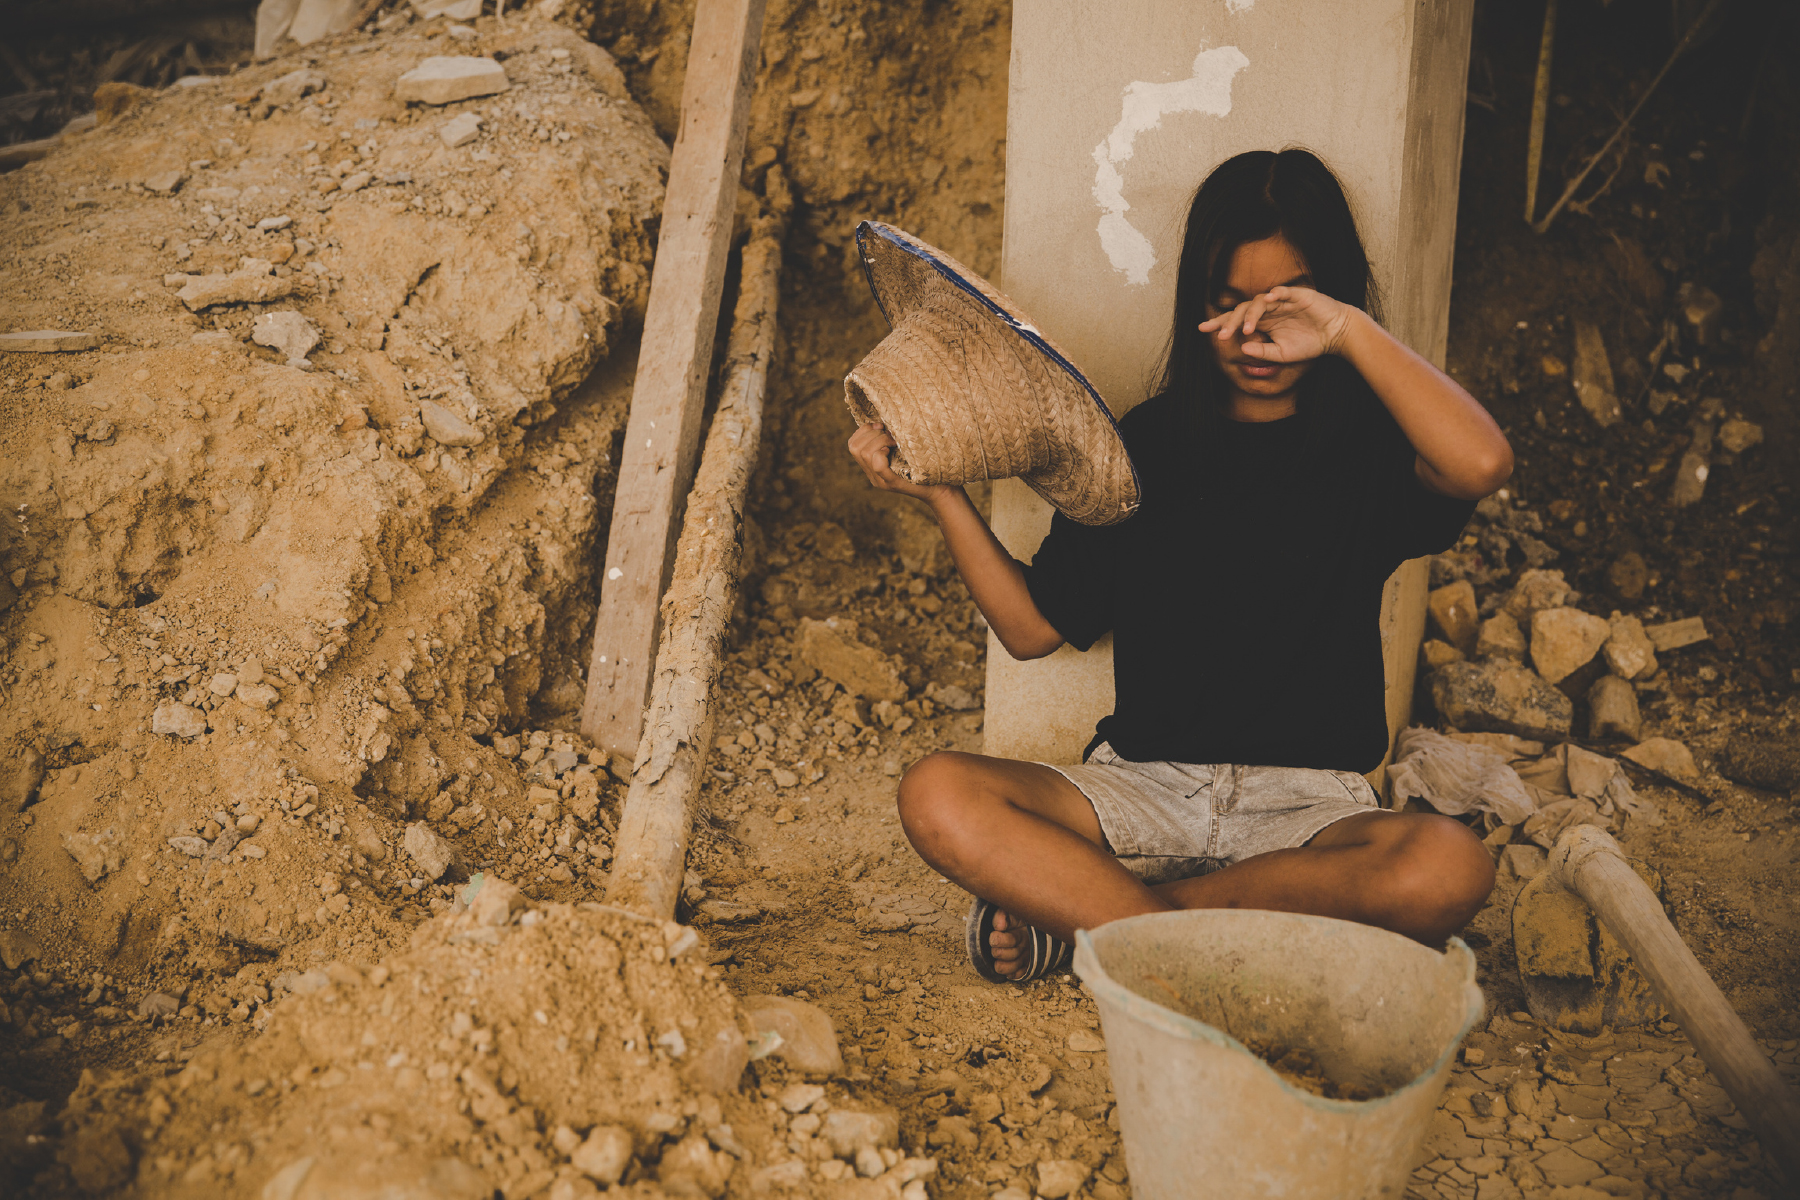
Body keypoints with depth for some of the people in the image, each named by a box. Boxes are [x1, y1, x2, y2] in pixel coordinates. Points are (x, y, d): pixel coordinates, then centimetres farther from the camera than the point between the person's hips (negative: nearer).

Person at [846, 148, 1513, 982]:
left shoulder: (1365, 440, 3)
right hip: (1143, 785, 1)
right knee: (938, 797, -23)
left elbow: (1482, 464, -23)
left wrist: (1351, 332, -19)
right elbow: (1033, 626, 10)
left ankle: (1082, 913, -22)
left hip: (1307, 802, 0)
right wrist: (944, 497, -1)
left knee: (1449, 869, -35)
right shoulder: (1145, 443, 10)